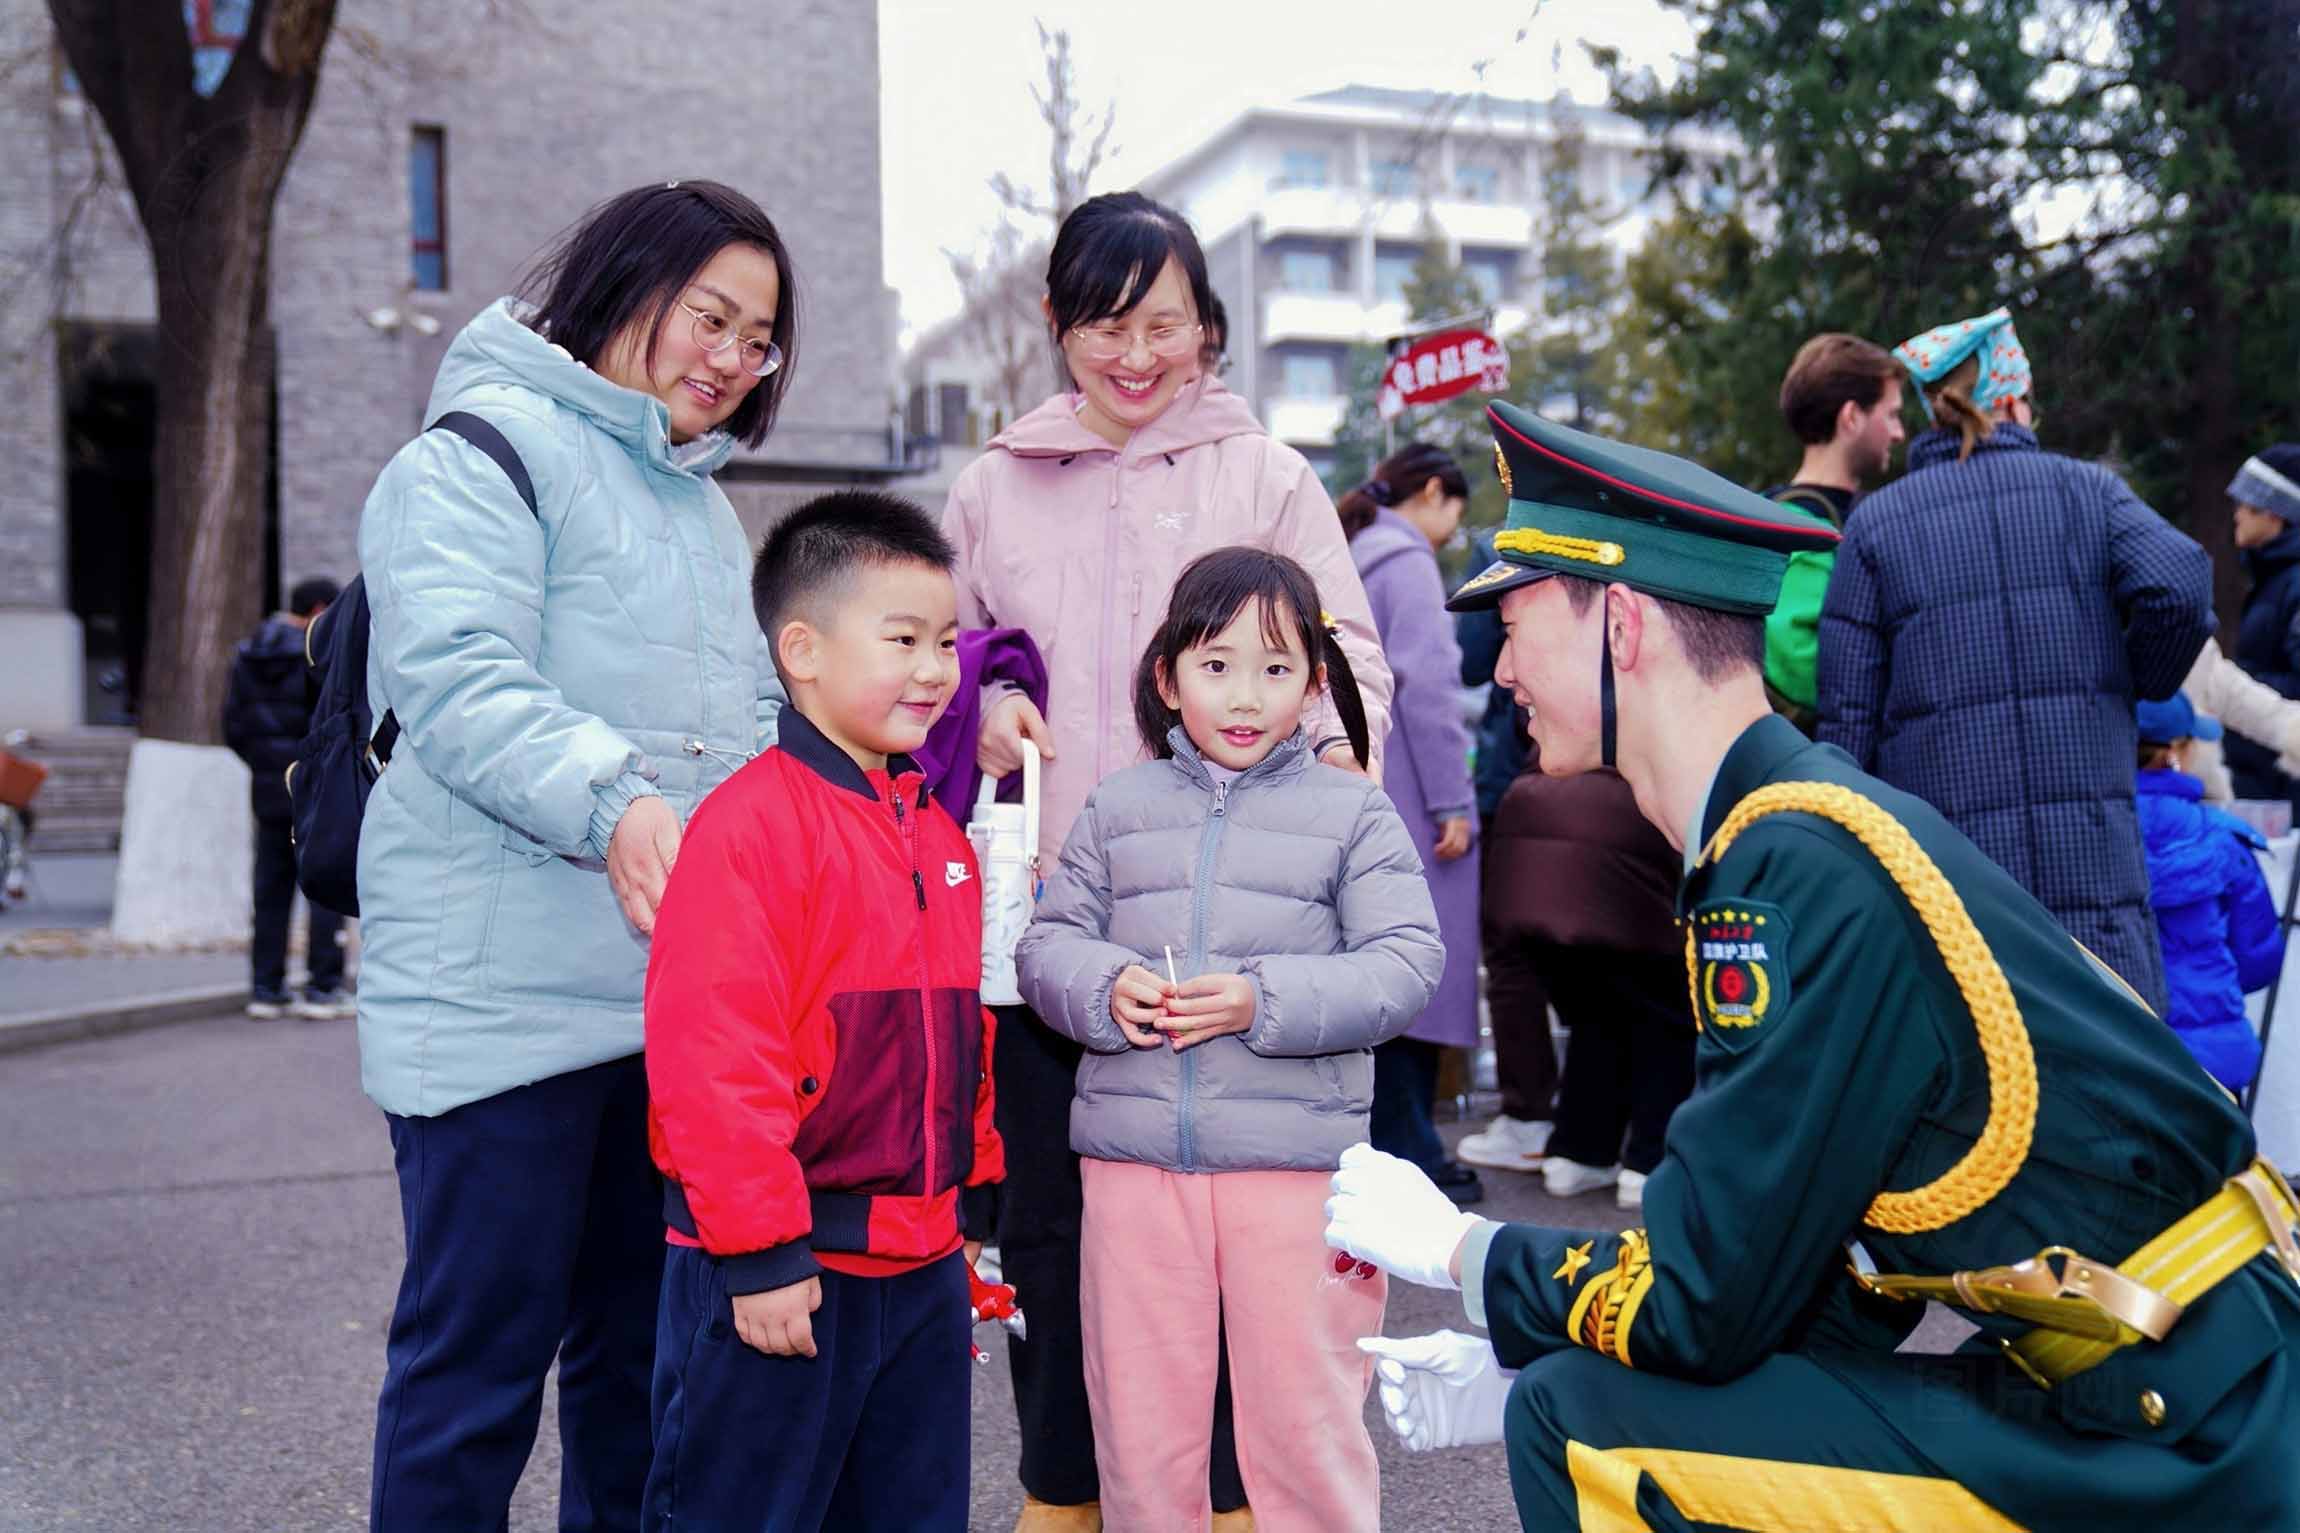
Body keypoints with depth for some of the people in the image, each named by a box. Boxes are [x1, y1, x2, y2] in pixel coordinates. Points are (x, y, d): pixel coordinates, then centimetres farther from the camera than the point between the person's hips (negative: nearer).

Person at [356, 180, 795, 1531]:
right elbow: (456, 678, -19)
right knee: (482, 1341, -1)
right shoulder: (490, 448, -5)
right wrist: (612, 803, -33)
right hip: (508, 986, -8)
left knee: (650, 1333, 17)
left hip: (683, 988, 8)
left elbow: (755, 720, 25)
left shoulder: (703, 499, 22)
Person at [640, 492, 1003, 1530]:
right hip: (777, 1274, -8)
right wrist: (758, 1246, -19)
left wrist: (978, 1200, 19)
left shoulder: (938, 832, 11)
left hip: (922, 1268, 8)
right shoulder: (751, 822, -16)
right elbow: (708, 1052, -21)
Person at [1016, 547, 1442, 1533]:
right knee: (1139, 1414, 13)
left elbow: (1407, 964, -5)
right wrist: (1107, 989, -13)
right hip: (1132, 1155, 3)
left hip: (1296, 1160, -2)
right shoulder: (1118, 807, 10)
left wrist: (1264, 1002, -17)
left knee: (1303, 1412, 6)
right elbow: (1046, 943, 9)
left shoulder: (1353, 813, 3)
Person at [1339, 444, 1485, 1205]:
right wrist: (1452, 802, -16)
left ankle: (1395, 1135, 19)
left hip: (1359, 792, 9)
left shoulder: (1351, 557, 19)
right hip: (1406, 799, -9)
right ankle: (1409, 1153, -2)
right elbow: (1425, 685, -16)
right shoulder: (1406, 560, -8)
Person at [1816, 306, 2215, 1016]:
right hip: (2092, 861, 0)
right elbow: (2179, 585, -12)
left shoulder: (1874, 523, 6)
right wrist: (2138, 686, 7)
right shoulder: (2087, 488, 7)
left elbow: (1846, 715, 1)